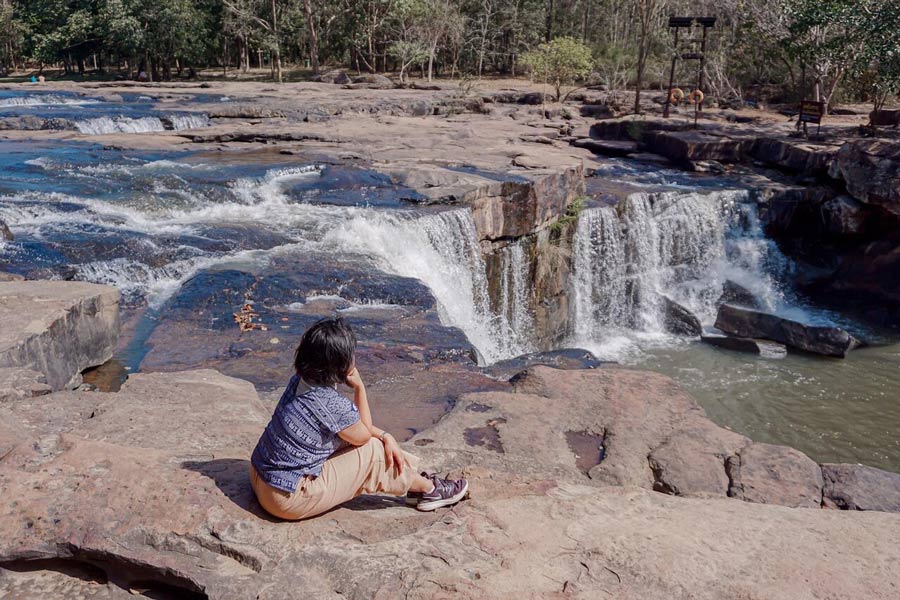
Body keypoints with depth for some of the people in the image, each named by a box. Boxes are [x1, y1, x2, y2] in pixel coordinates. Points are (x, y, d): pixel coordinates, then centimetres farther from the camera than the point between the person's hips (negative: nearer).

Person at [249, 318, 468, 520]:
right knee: (373, 452, -3)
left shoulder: (300, 381, -4)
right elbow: (363, 435, -5)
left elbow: (350, 422, 10)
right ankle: (429, 489, 16)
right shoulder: (333, 404, -29)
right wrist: (360, 387, -7)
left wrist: (385, 435, 3)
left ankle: (413, 479, 23)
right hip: (288, 499, -8)